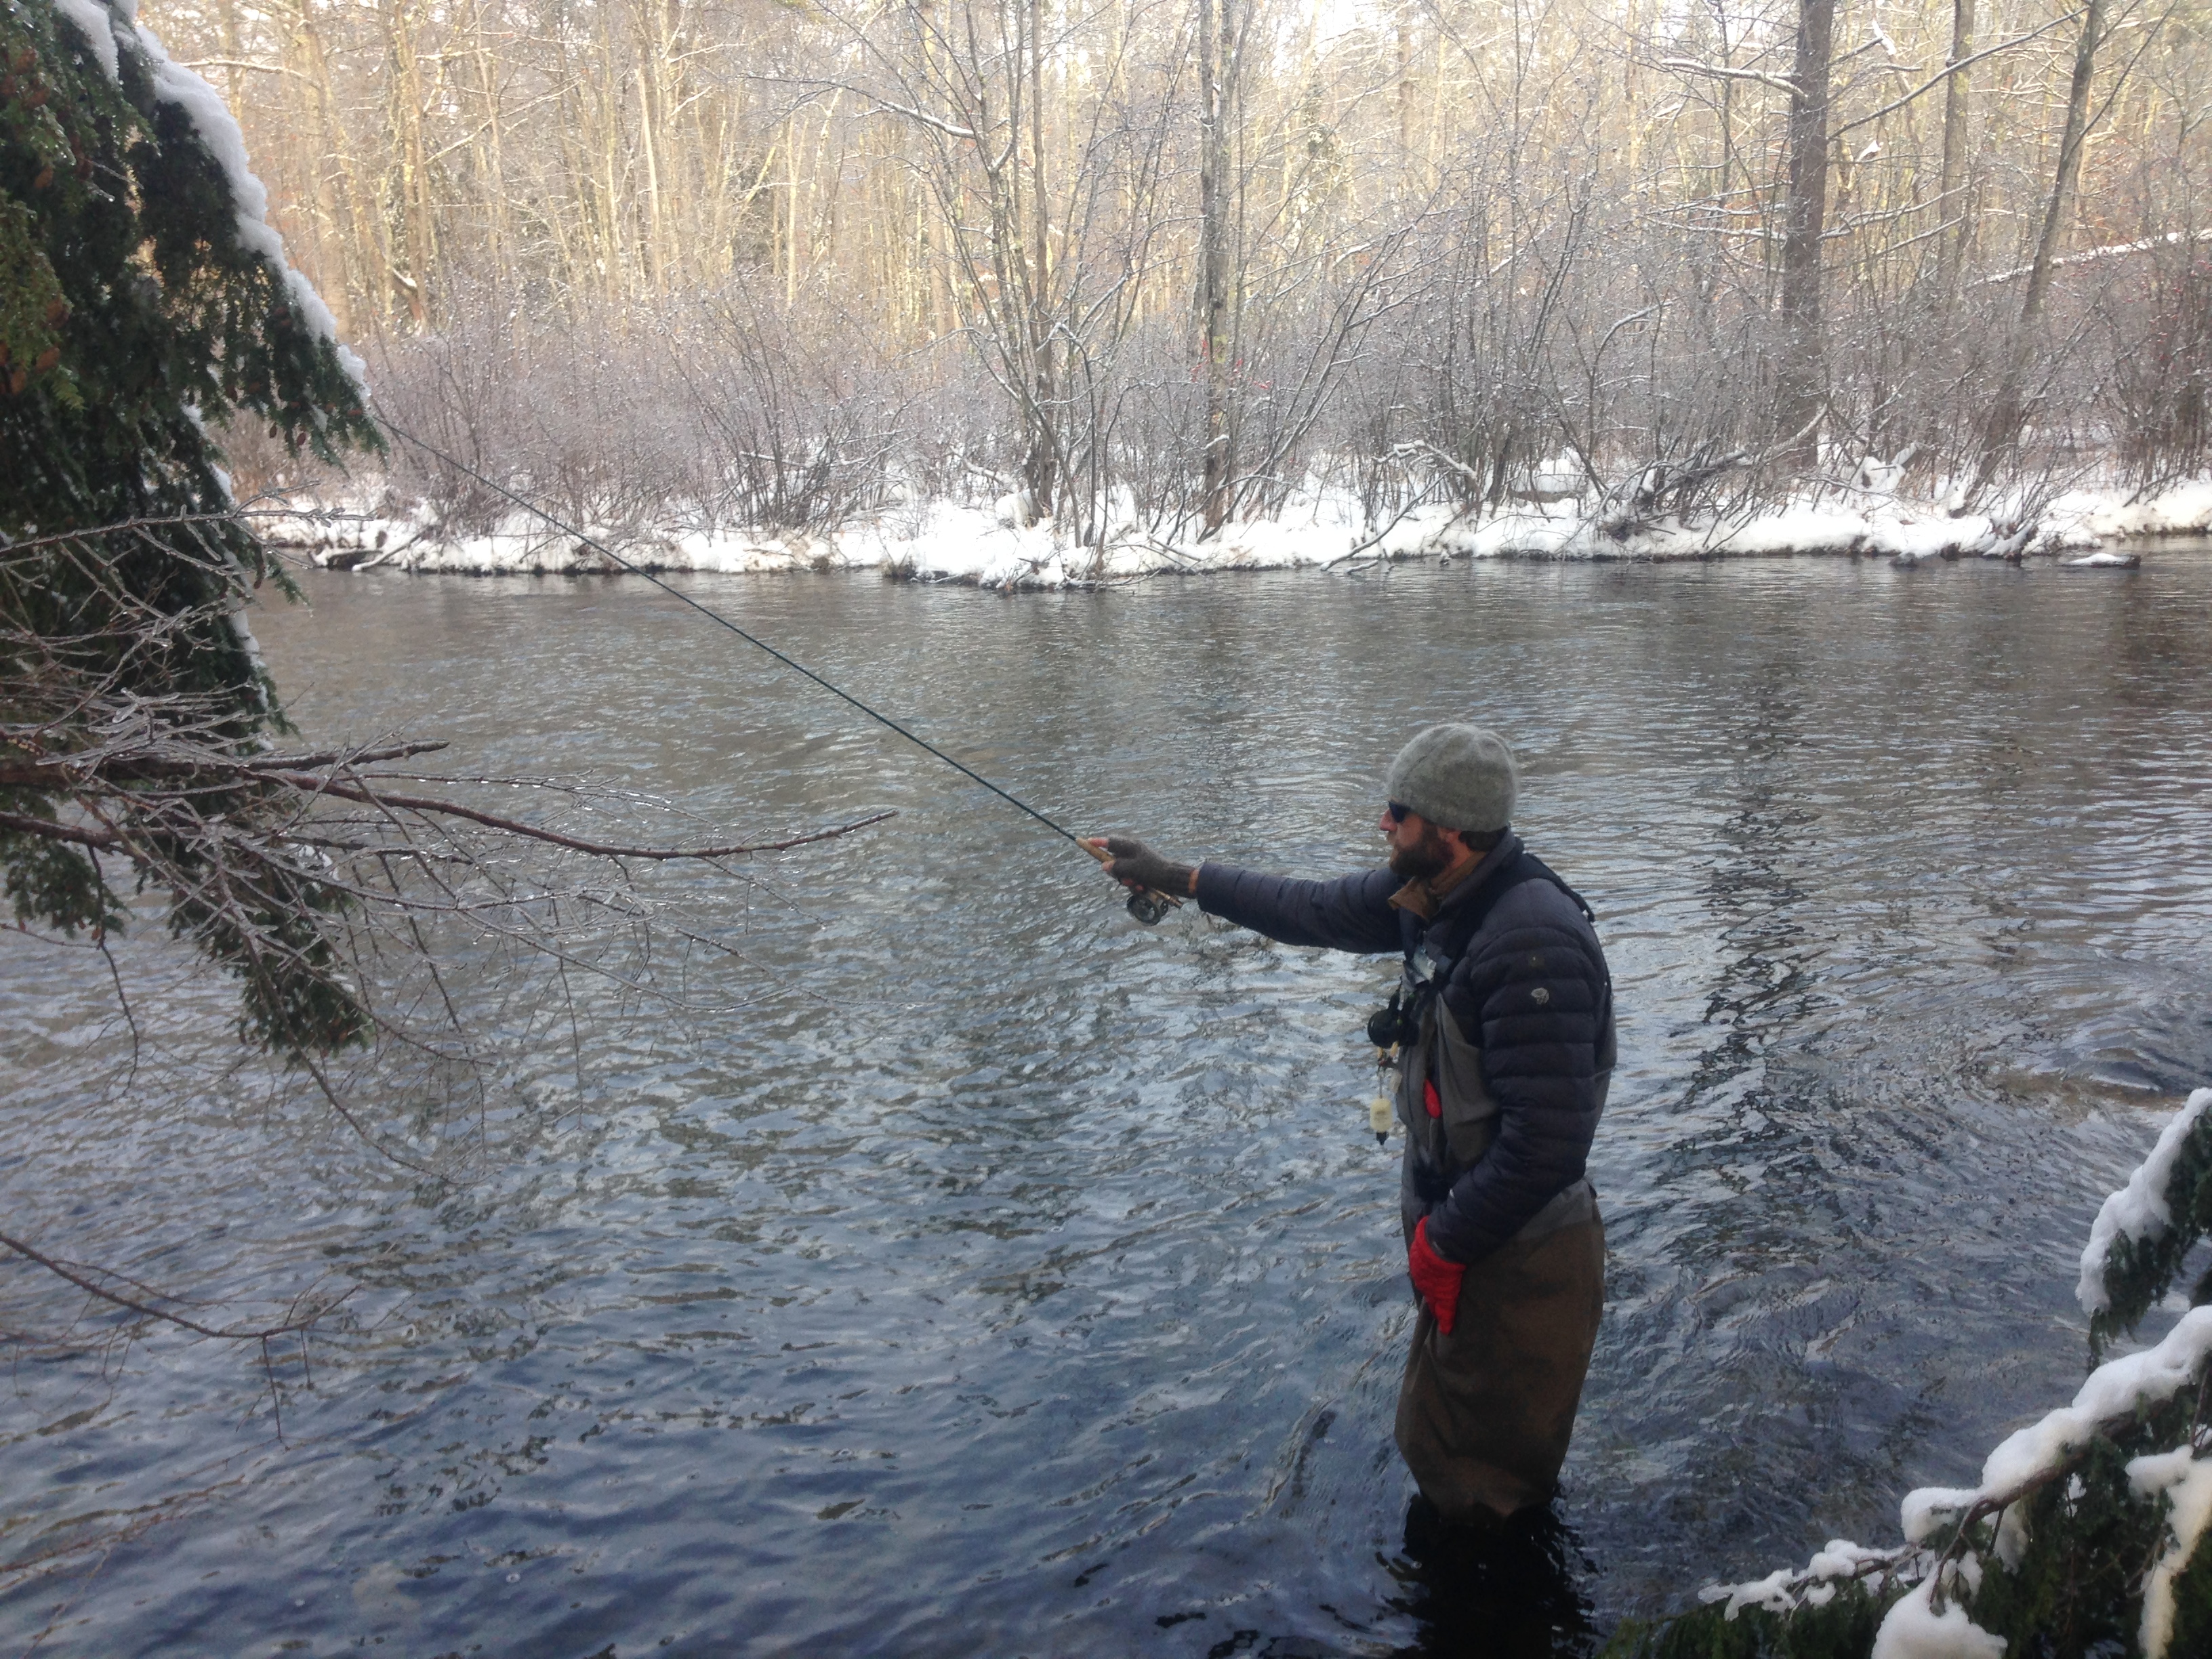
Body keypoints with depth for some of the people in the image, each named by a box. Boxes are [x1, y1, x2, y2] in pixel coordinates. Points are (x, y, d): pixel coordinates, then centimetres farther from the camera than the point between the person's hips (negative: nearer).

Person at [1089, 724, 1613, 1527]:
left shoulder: (1534, 948, -30)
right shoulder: (1435, 895, -2)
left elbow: (1546, 1139, -30)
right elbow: (1316, 910, 12)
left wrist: (1443, 1242, -19)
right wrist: (1177, 877, 13)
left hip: (1519, 1259, -9)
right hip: (1459, 1229, 9)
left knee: (1487, 1490, 8)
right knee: (1435, 1441, 27)